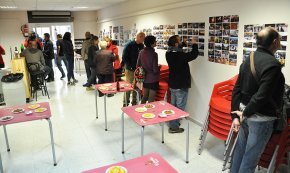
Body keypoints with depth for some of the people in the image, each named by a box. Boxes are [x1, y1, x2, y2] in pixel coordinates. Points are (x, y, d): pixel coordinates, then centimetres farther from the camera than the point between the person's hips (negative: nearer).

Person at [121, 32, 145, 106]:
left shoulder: (142, 46, 7)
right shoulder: (129, 45, -8)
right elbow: (124, 57, -10)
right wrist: (130, 67, -17)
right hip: (130, 70, -5)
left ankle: (134, 102, 22)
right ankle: (125, 103, 11)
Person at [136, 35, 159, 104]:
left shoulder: (141, 52, -3)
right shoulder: (154, 54, -19)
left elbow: (138, 65, 5)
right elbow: (155, 70, -18)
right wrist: (159, 67, 2)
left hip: (145, 79, 6)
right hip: (153, 80, -6)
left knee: (145, 96, 22)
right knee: (151, 99, 5)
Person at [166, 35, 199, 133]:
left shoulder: (169, 54, 0)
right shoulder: (180, 55, -24)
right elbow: (194, 55, -15)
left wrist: (183, 44, 18)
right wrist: (194, 44, 1)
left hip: (172, 84, 8)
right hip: (181, 85, -8)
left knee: (173, 105, 18)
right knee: (179, 107, 3)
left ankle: (172, 123, 30)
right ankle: (174, 127, 11)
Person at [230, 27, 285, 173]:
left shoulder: (248, 60, 6)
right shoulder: (273, 64, -19)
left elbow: (237, 89, 5)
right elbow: (262, 95, -24)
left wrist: (235, 115, 5)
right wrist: (245, 113, -10)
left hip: (246, 113, 8)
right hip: (261, 118, -7)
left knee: (240, 148, 21)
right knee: (251, 156, 7)